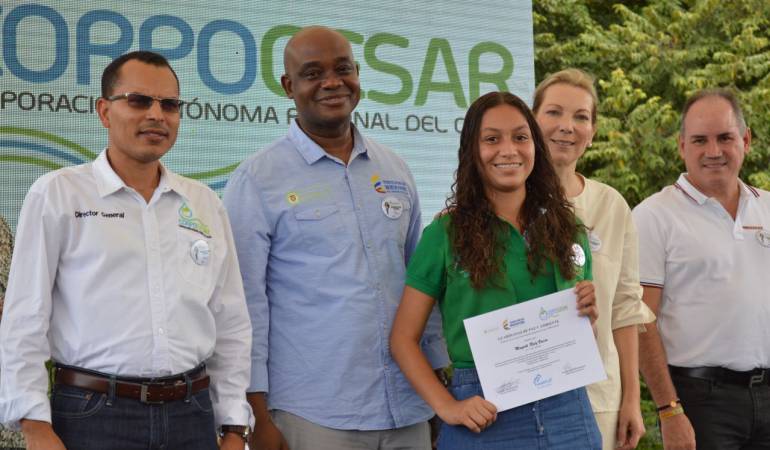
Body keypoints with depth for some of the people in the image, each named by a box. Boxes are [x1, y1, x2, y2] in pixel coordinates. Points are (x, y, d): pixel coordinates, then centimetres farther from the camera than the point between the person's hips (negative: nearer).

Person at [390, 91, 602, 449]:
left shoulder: (567, 230, 8)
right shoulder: (445, 234, -3)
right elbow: (403, 339, -2)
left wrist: (586, 317, -4)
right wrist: (447, 406, -13)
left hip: (566, 411, 3)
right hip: (485, 418, -3)